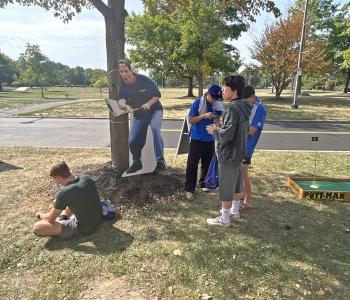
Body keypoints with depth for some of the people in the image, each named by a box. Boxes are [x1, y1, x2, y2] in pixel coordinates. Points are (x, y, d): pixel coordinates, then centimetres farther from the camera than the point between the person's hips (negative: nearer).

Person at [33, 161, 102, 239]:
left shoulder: (64, 193, -25)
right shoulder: (86, 178, -5)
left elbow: (50, 219, -10)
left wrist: (41, 215, 11)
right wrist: (59, 202, 22)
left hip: (83, 229, -7)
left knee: (36, 228, -12)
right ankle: (62, 218, 24)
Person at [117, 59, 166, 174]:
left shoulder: (144, 80, -17)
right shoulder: (123, 87, -8)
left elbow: (157, 95, -13)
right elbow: (121, 101, -26)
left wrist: (148, 104, -31)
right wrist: (125, 106, -50)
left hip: (154, 110, -4)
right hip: (139, 114, 4)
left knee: (155, 128, -34)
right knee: (132, 141, -1)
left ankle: (160, 160, -26)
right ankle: (137, 163, 26)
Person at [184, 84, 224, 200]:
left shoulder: (218, 105, 3)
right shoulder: (198, 103, -11)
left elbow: (219, 122, 14)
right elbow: (190, 120, -13)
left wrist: (218, 119, -8)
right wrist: (204, 115, -23)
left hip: (210, 139, 5)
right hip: (196, 139, -5)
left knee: (207, 163, 14)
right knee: (192, 164, -3)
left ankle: (203, 183, 32)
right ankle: (189, 189, 3)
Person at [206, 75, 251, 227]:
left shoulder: (233, 109, -23)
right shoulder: (243, 108, 6)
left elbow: (227, 135, -27)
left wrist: (214, 130, -10)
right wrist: (220, 128, 13)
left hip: (228, 155, -9)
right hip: (238, 153, 10)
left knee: (226, 187, 3)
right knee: (236, 183, 22)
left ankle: (224, 219, 16)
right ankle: (235, 210, 39)